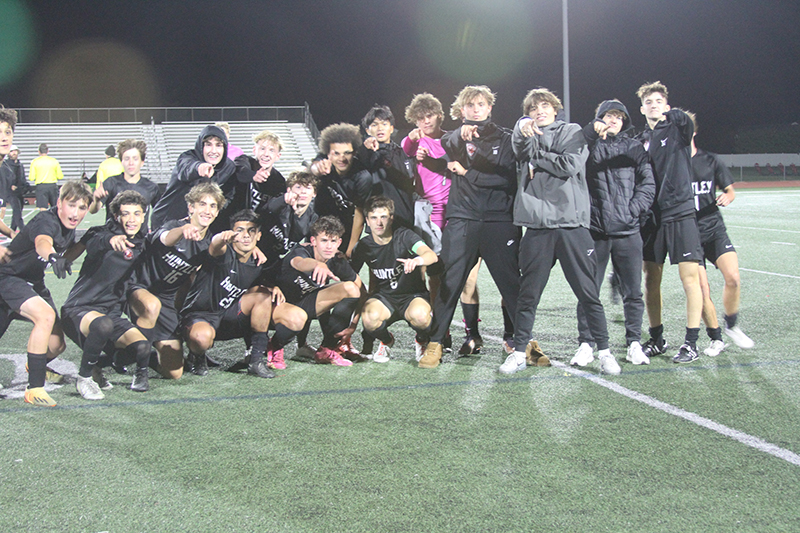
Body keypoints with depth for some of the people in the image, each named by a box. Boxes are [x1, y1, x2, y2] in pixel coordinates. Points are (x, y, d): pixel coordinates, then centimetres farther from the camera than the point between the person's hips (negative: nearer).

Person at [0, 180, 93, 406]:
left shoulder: (69, 226, -3)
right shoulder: (47, 221, -29)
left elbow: (68, 252, 19)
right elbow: (42, 242, -55)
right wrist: (52, 257, -75)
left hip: (33, 281, 9)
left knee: (56, 345, 9)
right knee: (46, 316, -34)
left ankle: (35, 366, 46)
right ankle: (34, 388, -28)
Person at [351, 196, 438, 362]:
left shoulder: (404, 236, -13)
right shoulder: (364, 246, -3)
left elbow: (432, 255, -31)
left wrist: (417, 260, -54)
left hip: (413, 295, -2)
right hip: (384, 297, 2)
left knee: (420, 315, -37)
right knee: (369, 317, -33)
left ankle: (422, 342, 2)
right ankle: (386, 341, 5)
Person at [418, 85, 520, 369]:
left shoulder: (504, 138, 13)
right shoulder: (457, 136, 13)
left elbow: (508, 178, 0)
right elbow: (447, 143, -12)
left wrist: (468, 173, -4)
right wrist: (461, 134, -34)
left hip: (499, 220, 0)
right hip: (462, 220, 0)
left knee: (512, 282, 1)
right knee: (450, 282, -3)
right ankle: (435, 343, 6)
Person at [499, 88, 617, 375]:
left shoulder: (573, 132, 11)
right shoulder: (527, 137, 17)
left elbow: (570, 165, -6)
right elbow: (521, 149, -7)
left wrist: (536, 158, 1)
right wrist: (523, 129, -26)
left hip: (572, 224, -2)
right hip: (537, 225, 2)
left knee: (588, 292, 1)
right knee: (528, 294, 4)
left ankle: (604, 351, 10)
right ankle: (519, 351, 14)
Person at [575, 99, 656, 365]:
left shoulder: (634, 147, 13)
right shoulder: (589, 144, 8)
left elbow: (648, 183, 7)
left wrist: (633, 209, -5)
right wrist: (592, 131, -23)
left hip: (627, 231, 2)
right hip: (594, 230, -2)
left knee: (633, 293, 4)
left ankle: (634, 343, 15)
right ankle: (586, 344, 12)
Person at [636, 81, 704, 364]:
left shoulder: (677, 130, 3)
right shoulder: (641, 141, 14)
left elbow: (685, 121, -20)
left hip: (680, 213, -4)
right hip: (651, 216, 5)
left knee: (689, 276, -8)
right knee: (651, 279, 7)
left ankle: (691, 342, -2)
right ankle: (656, 339, 19)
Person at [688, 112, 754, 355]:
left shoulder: (710, 160, 6)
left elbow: (729, 190, 14)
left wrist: (726, 198, -9)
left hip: (713, 228, 2)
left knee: (733, 278, -16)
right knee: (701, 289, -9)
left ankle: (731, 325, 9)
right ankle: (715, 338, 11)